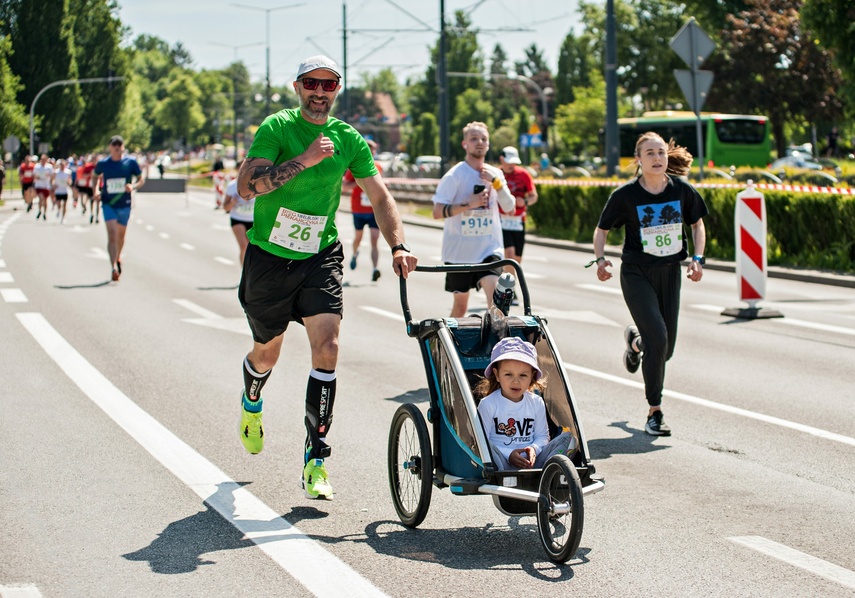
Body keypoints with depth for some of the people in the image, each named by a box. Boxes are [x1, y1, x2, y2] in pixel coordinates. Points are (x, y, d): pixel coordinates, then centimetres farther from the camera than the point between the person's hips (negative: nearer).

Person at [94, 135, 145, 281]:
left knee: (121, 235, 17)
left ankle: (118, 258, 46)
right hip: (108, 204, -2)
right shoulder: (102, 164, -3)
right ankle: (114, 268, -23)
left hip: (125, 204, 2)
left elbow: (141, 179, 2)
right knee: (112, 235, -16)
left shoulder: (131, 162, -4)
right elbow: (96, 177, 16)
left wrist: (133, 186, -18)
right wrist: (96, 190, 0)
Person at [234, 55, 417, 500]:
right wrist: (304, 159, -30)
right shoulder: (277, 127, -10)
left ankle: (315, 460, -9)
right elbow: (246, 186, -23)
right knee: (267, 353, 15)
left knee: (327, 348, -16)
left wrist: (398, 246, -13)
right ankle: (251, 402, 52)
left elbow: (379, 196, 2)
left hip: (320, 258, 2)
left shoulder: (349, 139, 1)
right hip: (269, 258, -1)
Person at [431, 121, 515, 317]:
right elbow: (437, 212, -13)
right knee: (460, 305, 8)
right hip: (459, 251, -2)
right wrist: (469, 204, -21)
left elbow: (509, 207, 2)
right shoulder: (454, 175, -7)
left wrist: (496, 182, -10)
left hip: (489, 249, 2)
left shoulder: (495, 174, 8)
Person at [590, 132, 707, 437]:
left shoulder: (682, 190, -4)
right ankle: (654, 413, -5)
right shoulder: (626, 194, -11)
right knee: (657, 338, -19)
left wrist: (698, 259, -3)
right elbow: (602, 229, 1)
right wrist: (600, 258, -16)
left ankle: (635, 340, 46)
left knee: (666, 349, 7)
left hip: (670, 273, 4)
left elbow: (697, 224, 11)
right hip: (636, 274, -4)